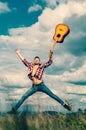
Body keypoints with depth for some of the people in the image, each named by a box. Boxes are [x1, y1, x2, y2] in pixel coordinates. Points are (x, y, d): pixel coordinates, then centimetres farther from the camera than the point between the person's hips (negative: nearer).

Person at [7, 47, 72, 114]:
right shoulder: (30, 65, 7)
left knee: (52, 95, -3)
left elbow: (50, 62, -10)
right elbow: (23, 60, 17)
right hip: (34, 87, 3)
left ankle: (64, 104, 7)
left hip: (41, 85, -3)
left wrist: (51, 55, -27)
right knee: (23, 97, 2)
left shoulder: (42, 66, -2)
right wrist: (18, 53, 24)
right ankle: (14, 110, 10)